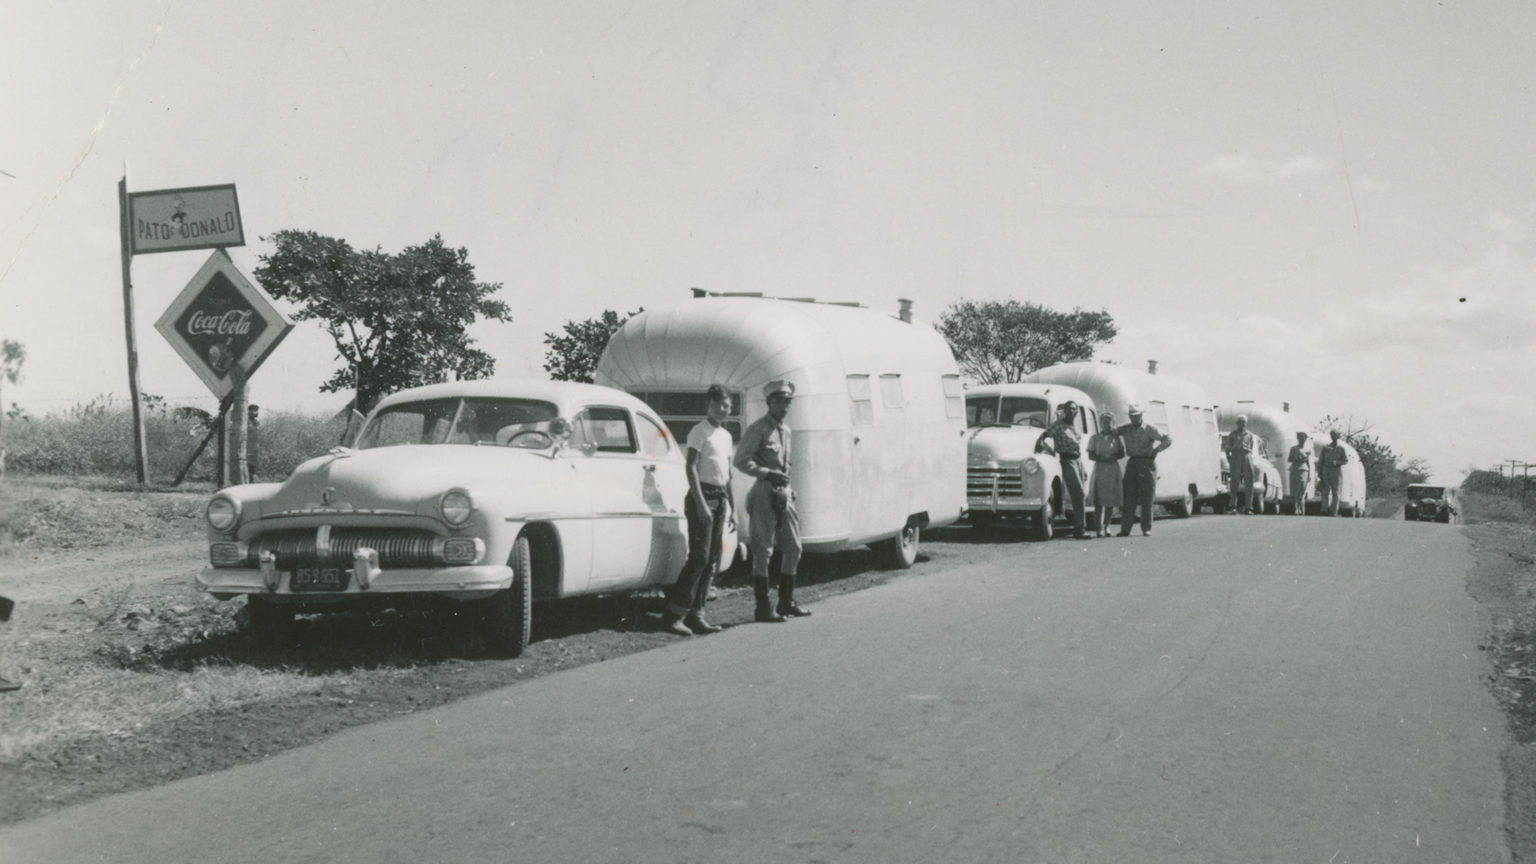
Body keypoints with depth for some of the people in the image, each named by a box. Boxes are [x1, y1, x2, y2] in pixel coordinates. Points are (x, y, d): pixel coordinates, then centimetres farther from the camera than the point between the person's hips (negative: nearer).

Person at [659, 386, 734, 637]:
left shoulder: (726, 435, 17)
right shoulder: (700, 431, -6)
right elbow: (691, 468, -13)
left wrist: (731, 506, 18)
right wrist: (700, 504, -20)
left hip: (720, 498, 8)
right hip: (703, 495, -8)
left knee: (712, 560, 6)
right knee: (699, 557, -13)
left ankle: (696, 614, 9)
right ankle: (673, 614, -12)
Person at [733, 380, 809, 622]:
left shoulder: (785, 430, 16)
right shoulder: (758, 429, -8)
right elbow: (741, 461, -13)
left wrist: (788, 488, 17)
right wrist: (768, 473, -21)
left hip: (783, 493, 8)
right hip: (764, 493, -8)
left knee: (793, 548, 10)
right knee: (763, 551, -4)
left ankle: (786, 602, 20)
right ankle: (762, 607, -1)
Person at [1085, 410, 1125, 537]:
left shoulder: (1116, 437, 11)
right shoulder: (1095, 438, 6)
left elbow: (1122, 453, 9)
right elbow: (1090, 455, 1)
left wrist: (1113, 457, -10)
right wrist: (1102, 458, -16)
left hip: (1113, 469, 2)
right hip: (1099, 469, -2)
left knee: (1111, 500, 1)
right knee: (1099, 501, -8)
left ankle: (1106, 527, 12)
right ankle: (1098, 528, -8)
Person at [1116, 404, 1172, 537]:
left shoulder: (1150, 430, 1)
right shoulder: (1126, 429, 13)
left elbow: (1168, 440, -2)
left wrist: (1154, 451, -8)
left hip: (1147, 463, -3)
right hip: (1132, 463, 3)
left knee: (1146, 499, -3)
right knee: (1129, 498, -3)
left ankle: (1147, 529, 0)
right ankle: (1125, 529, -5)